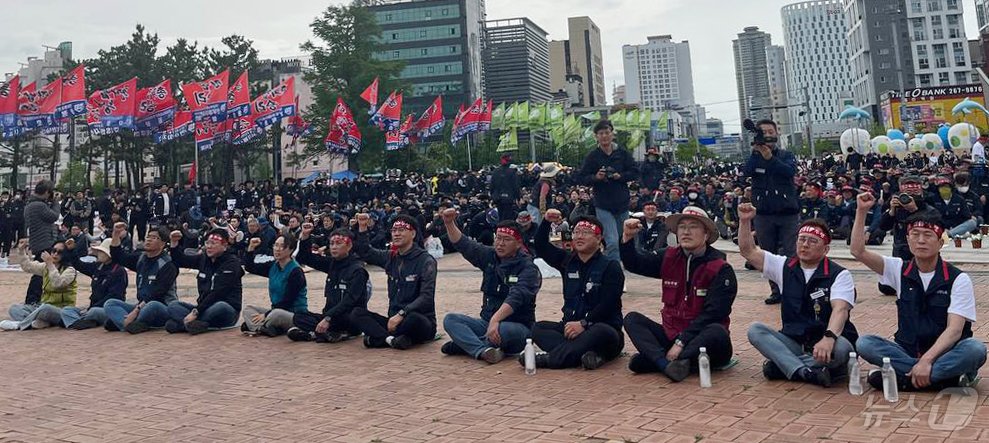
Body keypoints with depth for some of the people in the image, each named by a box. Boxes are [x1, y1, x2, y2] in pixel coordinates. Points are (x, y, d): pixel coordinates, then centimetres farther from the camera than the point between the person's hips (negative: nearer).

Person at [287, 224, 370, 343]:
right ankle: (336, 333, -22)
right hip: (331, 317, 8)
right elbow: (305, 258, 15)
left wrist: (328, 318, -32)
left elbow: (349, 300, -23)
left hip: (353, 322, -8)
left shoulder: (357, 270, -12)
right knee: (299, 317, -12)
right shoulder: (332, 263, 10)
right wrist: (305, 236, -2)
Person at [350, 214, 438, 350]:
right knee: (356, 313, -12)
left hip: (421, 320, -6)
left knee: (413, 319, -40)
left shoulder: (425, 260, -9)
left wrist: (401, 314, -27)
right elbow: (365, 253, 23)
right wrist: (362, 227, 8)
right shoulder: (391, 257, 10)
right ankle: (391, 339, -29)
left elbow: (426, 297, -17)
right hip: (394, 320, 6)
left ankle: (379, 337, -17)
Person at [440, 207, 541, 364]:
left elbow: (515, 298, -28)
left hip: (518, 328, -6)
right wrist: (449, 223, -16)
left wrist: (495, 319, -42)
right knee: (450, 319, -14)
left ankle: (465, 344, -17)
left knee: (503, 329, -40)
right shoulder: (490, 257, 7)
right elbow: (463, 244, 1)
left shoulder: (528, 268, -12)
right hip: (488, 323, 6)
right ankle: (484, 350, -34)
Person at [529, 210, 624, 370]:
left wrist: (583, 324, -25)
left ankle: (550, 357, -35)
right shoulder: (567, 261, 11)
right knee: (537, 328, -16)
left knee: (602, 332, -38)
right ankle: (590, 356, -35)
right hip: (571, 326, 6)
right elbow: (540, 246, 8)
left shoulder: (610, 266, -6)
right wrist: (547, 222, -7)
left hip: (601, 328, -5)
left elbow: (608, 304, -16)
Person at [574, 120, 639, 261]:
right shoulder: (592, 156, -3)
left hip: (622, 204, 4)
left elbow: (635, 173, 4)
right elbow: (580, 178, -1)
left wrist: (620, 176, -13)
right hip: (603, 207, -4)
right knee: (612, 242, -14)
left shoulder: (623, 154, 2)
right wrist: (595, 177, -18)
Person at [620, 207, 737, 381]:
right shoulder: (669, 258, 5)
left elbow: (712, 314, -17)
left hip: (701, 339, -5)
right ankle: (667, 364, -33)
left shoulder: (720, 269, -10)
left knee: (717, 332, -34)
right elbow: (634, 263, 9)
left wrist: (681, 342, -23)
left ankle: (654, 359, -34)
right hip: (671, 334, 5)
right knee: (632, 319, -10)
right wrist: (627, 238, -11)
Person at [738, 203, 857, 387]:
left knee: (840, 347, -37)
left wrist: (829, 338, -42)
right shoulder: (785, 267, 9)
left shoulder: (839, 275, -6)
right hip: (793, 343, 4)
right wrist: (745, 221, -11)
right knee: (755, 330, -21)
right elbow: (749, 251, 4)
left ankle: (782, 365, -26)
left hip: (826, 344, -3)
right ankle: (805, 371, -35)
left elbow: (840, 309, -23)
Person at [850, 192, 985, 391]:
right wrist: (861, 211, -14)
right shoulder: (900, 270, 4)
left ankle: (901, 377, -29)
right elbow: (858, 251, -7)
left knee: (975, 349, -33)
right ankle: (949, 377, -24)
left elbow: (954, 329, -15)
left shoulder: (958, 279, -6)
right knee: (865, 343, -24)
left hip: (944, 352, -2)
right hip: (906, 350, 2)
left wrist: (926, 360, -29)